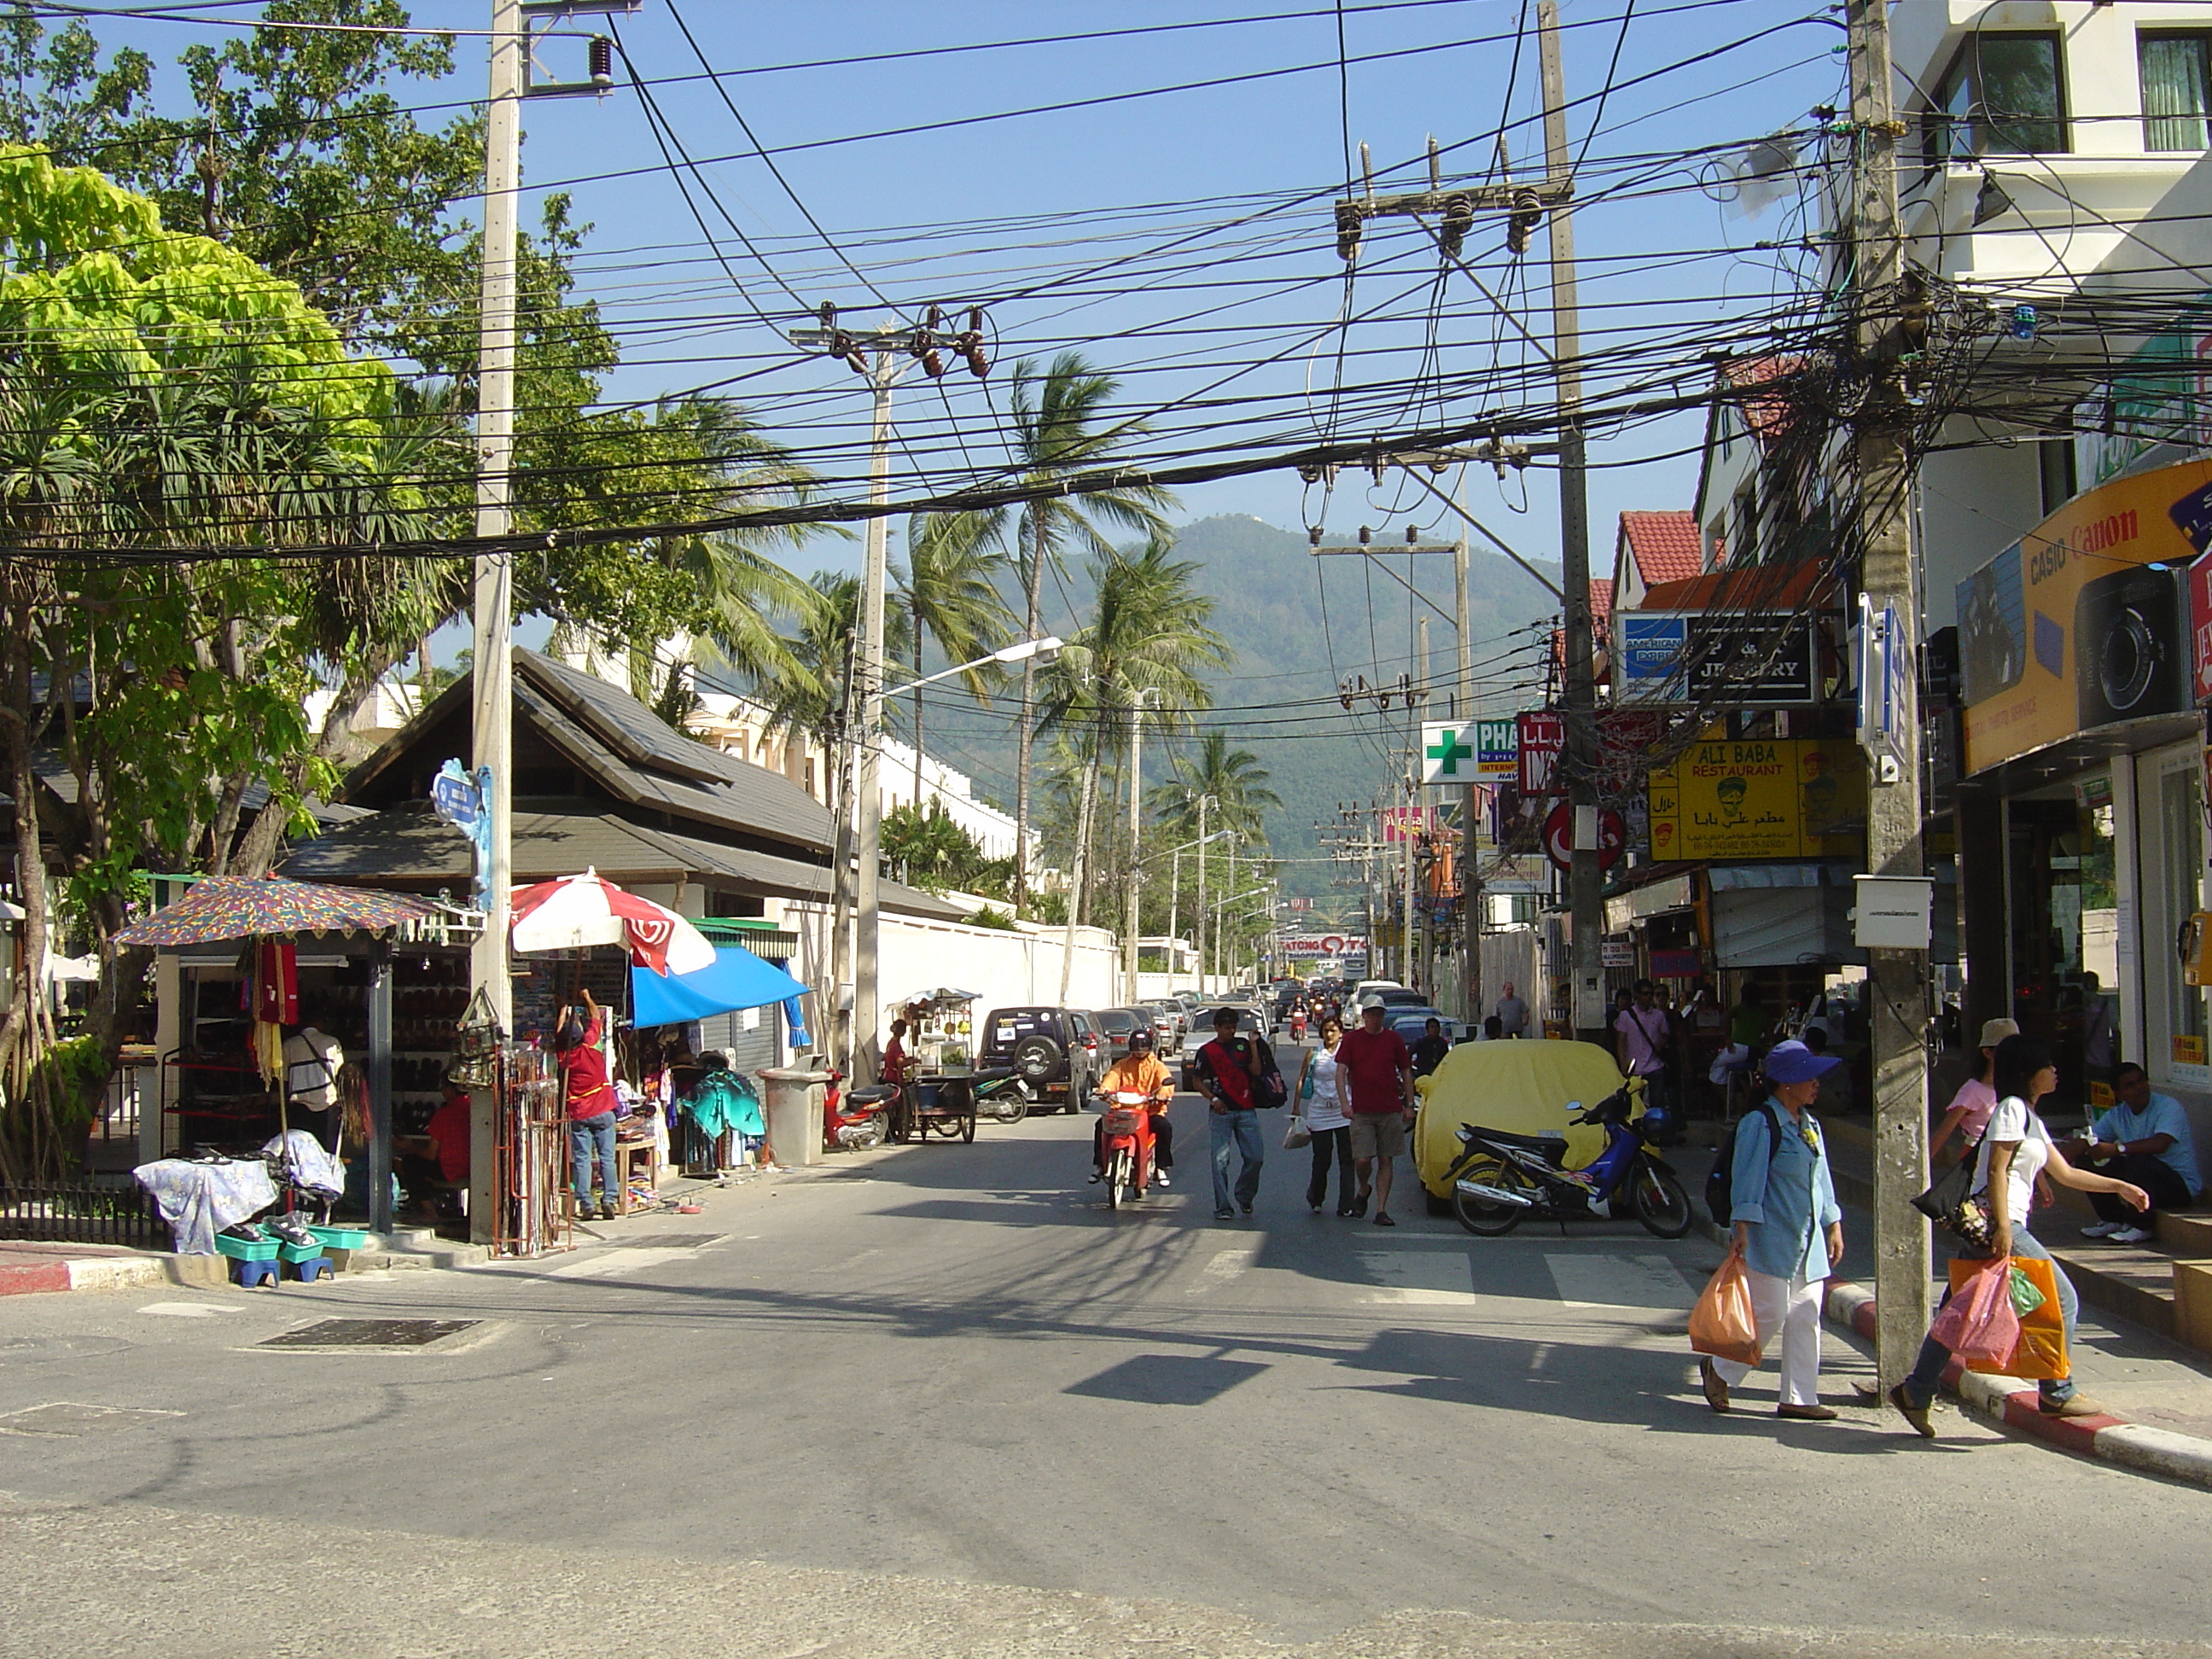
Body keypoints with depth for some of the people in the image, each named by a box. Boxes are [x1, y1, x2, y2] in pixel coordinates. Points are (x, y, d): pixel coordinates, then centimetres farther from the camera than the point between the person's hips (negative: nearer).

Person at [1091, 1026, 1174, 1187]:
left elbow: (1166, 1081, -8)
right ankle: (1099, 1165, -11)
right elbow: (1111, 1077, -1)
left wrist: (1163, 1094, -33)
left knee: (1165, 1127, -29)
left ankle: (1160, 1168, -15)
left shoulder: (1156, 1066, 10)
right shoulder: (1122, 1065, 17)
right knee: (1102, 1125, -21)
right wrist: (1104, 1090, -25)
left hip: (1150, 1111, -2)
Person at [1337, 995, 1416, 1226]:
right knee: (1362, 1159, -9)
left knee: (1385, 1160, 2)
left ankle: (1381, 1210, 7)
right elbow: (1341, 1072, -2)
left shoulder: (1394, 1039, 6)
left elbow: (1406, 1073, 12)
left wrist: (1409, 1105, 7)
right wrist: (1345, 1102, -14)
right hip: (1361, 1111, -1)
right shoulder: (1351, 1039, 3)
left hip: (1390, 1111, 1)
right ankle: (1364, 1190, 22)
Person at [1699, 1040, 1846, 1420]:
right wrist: (1742, 1228, -19)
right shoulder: (1760, 1123, -11)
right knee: (1770, 1314, -7)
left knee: (1806, 1316, 5)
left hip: (1808, 1240, 8)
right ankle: (1719, 1370, 12)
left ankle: (1798, 1398, 10)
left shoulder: (1810, 1125, 16)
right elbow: (1747, 1178, -15)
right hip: (1771, 1237, -8)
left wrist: (1833, 1225, 19)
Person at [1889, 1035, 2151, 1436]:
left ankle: (1917, 1392, 9)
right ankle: (2057, 1393, 7)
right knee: (2062, 1299, -1)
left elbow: (2066, 1174, 27)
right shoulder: (2012, 1109, -8)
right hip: (1996, 1223, -10)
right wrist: (2003, 1229, -22)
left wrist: (2119, 1187, 26)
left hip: (1977, 1225, 10)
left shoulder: (2030, 1118, 22)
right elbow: (1997, 1171, -16)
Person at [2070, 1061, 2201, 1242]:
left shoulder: (2168, 1106, -14)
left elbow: (2160, 1144, -32)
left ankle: (2140, 1227, -17)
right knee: (2088, 1159, -6)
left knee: (2137, 1160, -34)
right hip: (2144, 1179, 6)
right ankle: (2113, 1220, 6)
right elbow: (2085, 1143, -2)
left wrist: (2117, 1148, -39)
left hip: (2182, 1185, -6)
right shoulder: (2117, 1115, 5)